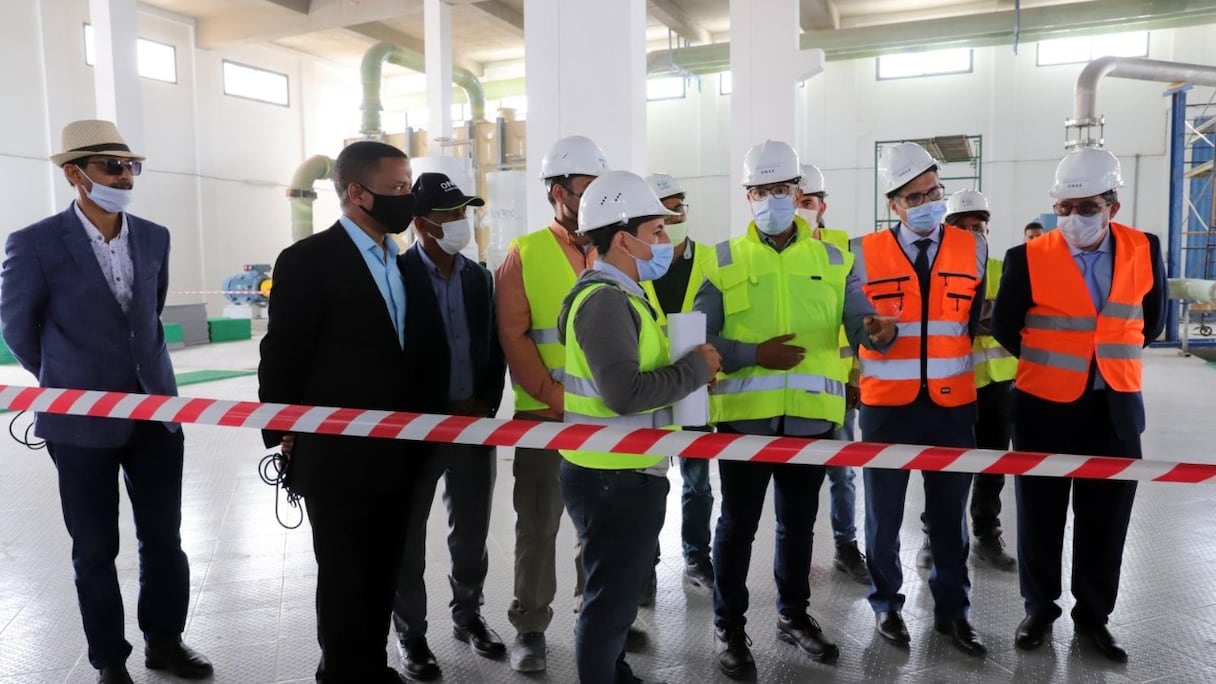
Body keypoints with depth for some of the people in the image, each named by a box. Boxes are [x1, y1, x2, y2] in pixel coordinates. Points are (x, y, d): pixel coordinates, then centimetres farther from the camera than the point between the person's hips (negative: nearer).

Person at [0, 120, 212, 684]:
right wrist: (72, 384, 13)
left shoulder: (154, 238, 3)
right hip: (83, 421, -3)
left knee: (164, 537, 12)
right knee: (96, 550, 11)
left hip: (157, 412, 4)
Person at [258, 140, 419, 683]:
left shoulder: (400, 262, 9)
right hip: (338, 455, -6)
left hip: (395, 452, 6)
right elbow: (281, 358, -9)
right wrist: (284, 436, -5)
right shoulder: (308, 260, -13)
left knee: (383, 573, 18)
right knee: (343, 577, 11)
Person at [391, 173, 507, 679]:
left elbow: (494, 348, 9)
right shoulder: (396, 275, -9)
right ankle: (410, 632, 25)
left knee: (472, 532, 15)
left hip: (475, 423, 5)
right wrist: (438, 413, -12)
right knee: (409, 536, 9)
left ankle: (467, 615, 35)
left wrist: (486, 406, -3)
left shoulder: (479, 276, 8)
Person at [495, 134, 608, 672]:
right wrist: (551, 395, -16)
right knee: (539, 523, 8)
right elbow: (512, 336, -8)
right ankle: (530, 628, 23)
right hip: (546, 416, -3)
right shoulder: (525, 253, -3)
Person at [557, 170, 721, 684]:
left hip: (625, 473, 10)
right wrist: (696, 367, -18)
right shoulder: (604, 299, -20)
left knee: (618, 591, 25)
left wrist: (689, 371, -2)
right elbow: (626, 393, -30)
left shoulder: (619, 294, 12)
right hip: (613, 478, -10)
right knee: (611, 599, 5)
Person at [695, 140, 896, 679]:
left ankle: (793, 615, 37)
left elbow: (858, 321, -1)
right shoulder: (724, 260, 0)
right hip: (745, 416, -2)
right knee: (738, 525, 7)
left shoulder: (832, 260, 7)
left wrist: (877, 330, -24)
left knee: (799, 523, 17)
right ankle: (729, 627, 23)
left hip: (812, 417, 3)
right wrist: (754, 354, -18)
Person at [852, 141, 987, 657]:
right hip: (886, 404, -1)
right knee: (883, 513, 10)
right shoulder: (865, 254, -4)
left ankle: (951, 609, 31)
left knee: (950, 514, 13)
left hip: (953, 403, 2)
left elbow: (975, 322, 10)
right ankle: (886, 603, 31)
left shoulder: (972, 249, 3)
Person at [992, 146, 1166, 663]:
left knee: (1105, 521, 11)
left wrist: (1117, 359, 15)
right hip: (1044, 408, -2)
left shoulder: (1144, 250, -1)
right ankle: (1039, 609, 28)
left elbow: (1153, 318, 15)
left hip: (1115, 408, 3)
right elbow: (1004, 327, 1)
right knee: (1040, 517, 9)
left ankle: (1092, 616, 29)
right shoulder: (1028, 258, -10)